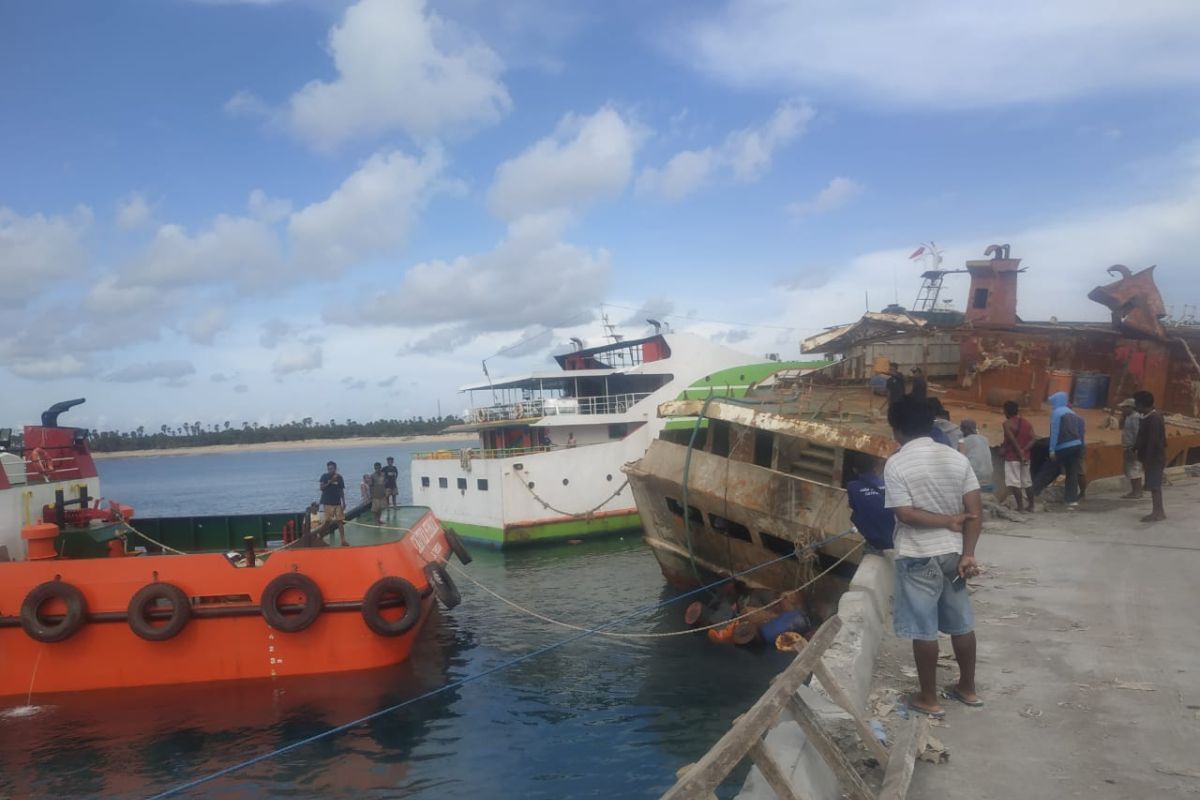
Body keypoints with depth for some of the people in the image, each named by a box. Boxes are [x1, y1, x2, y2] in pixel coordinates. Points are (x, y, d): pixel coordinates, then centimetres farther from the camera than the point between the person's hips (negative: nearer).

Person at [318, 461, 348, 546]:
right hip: (327, 503, -2)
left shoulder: (339, 477, 5)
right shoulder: (324, 476, 0)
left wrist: (344, 502, 6)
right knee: (326, 521, -3)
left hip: (337, 503, 2)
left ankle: (343, 540, 3)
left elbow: (341, 491, 9)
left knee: (340, 521, 1)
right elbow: (321, 487, -10)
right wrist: (330, 481, -20)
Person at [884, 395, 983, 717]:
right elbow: (975, 510, -4)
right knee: (961, 624, 18)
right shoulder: (957, 458, 1)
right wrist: (967, 554, -6)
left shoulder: (896, 464, -13)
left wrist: (947, 521, -11)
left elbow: (905, 514, -19)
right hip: (952, 553, 6)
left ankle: (928, 699, 16)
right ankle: (967, 688, 32)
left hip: (918, 557, -5)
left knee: (923, 630, 5)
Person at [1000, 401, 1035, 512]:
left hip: (1012, 457, -7)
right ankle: (1031, 505, 19)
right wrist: (1023, 451, -8)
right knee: (1027, 482, 15)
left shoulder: (1007, 424, -10)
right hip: (1025, 457, 7)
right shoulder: (1027, 423, 10)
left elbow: (1013, 440, -19)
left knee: (1014, 483, -5)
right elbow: (1032, 440, 0)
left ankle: (1020, 506, -9)